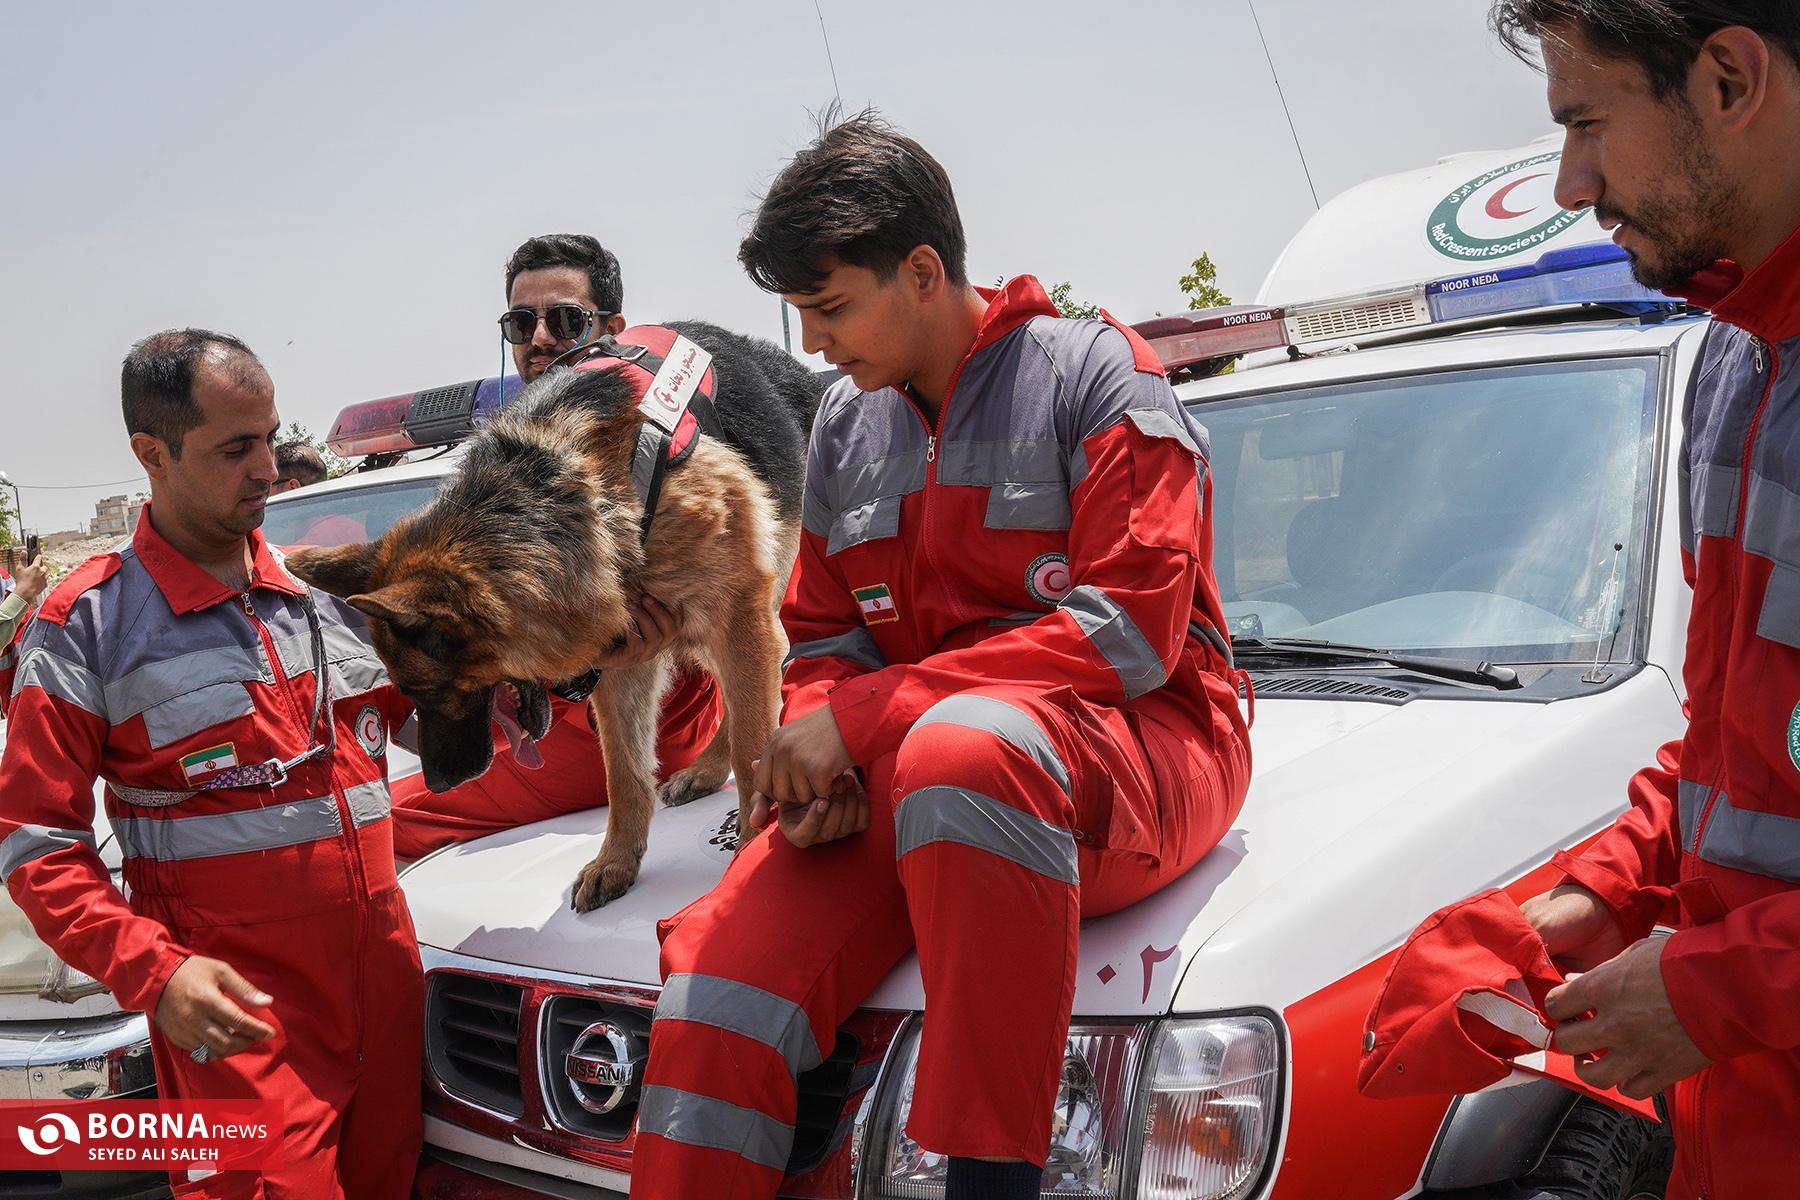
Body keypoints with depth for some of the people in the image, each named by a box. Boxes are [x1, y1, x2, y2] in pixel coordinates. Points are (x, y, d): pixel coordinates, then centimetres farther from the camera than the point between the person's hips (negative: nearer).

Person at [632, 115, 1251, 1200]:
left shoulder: (1092, 371, -4)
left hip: (1138, 747, -4)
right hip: (902, 770, 5)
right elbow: (820, 641, 20)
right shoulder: (846, 427, 16)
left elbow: (1129, 633, -14)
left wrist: (860, 717, -17)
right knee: (716, 978, -21)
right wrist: (809, 760, -6)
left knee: (961, 743, -41)